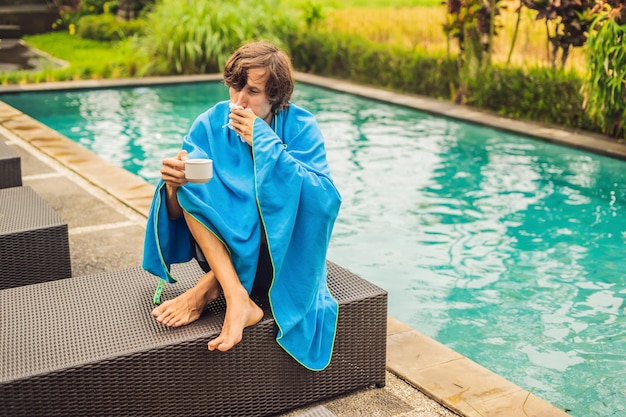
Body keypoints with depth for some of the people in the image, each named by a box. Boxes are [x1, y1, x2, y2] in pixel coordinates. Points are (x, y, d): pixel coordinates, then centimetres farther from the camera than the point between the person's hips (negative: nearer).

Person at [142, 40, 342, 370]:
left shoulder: (300, 127, -9)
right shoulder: (210, 125, -4)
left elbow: (325, 197, -26)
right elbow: (178, 214, -6)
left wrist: (262, 139, -24)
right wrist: (174, 186, -31)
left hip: (280, 254, -2)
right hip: (222, 247, 3)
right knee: (188, 178, -21)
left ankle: (207, 289, -23)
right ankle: (237, 300, -34)